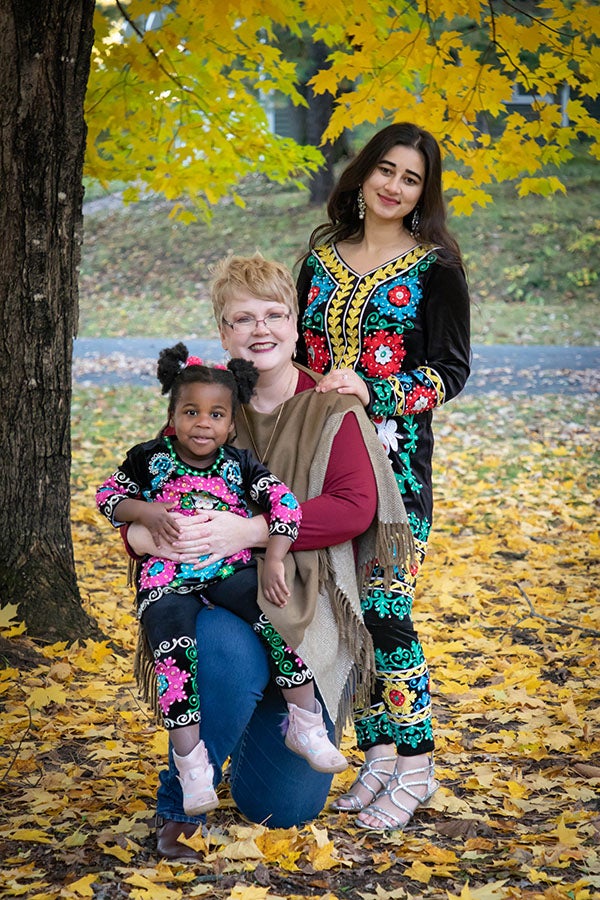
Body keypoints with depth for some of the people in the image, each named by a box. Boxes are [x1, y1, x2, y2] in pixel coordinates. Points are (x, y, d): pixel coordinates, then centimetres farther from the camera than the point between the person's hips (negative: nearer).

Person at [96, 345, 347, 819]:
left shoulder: (240, 464, 5)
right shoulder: (150, 459, 6)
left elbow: (285, 503, -4)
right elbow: (108, 494, 12)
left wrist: (274, 562, -16)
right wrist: (145, 511, -8)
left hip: (230, 570, 1)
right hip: (167, 578, -1)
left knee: (277, 615, -24)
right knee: (173, 648, -26)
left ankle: (306, 725, -13)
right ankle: (190, 760, -18)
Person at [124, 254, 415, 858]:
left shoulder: (330, 409, -3)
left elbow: (354, 507, -16)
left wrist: (250, 530, -27)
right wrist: (144, 533, -18)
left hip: (307, 611, 0)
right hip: (217, 601, 1)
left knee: (284, 806, -1)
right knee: (227, 656, -39)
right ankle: (178, 808, -12)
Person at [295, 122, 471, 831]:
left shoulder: (436, 268, 1)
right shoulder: (321, 259, 14)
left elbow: (452, 369, -3)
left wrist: (373, 393, -16)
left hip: (396, 458, -4)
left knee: (383, 605, -11)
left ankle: (415, 766, 2)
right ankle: (376, 756, 15)